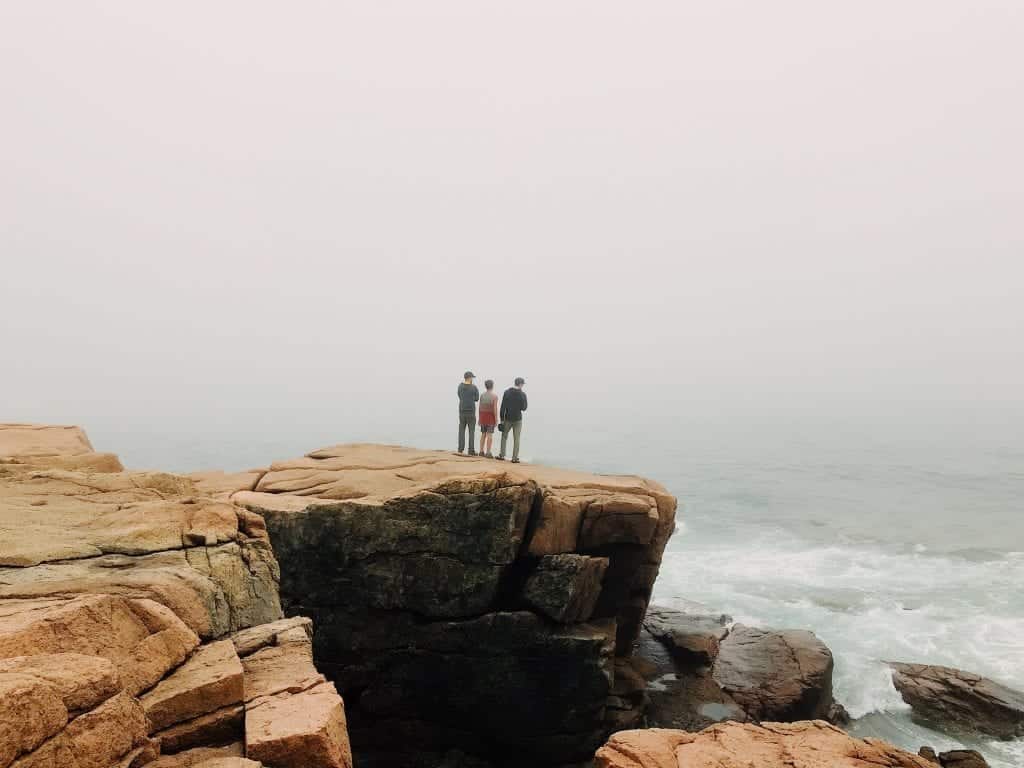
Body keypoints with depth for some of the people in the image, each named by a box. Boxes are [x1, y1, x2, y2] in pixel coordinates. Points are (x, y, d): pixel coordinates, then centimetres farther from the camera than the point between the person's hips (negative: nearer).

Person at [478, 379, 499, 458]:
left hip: (483, 416, 5)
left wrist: (480, 419, 11)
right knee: (490, 435, -3)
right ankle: (488, 453, -5)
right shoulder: (494, 396, -11)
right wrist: (496, 420, -11)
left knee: (483, 434, 11)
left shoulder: (482, 395, 2)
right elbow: (495, 409, -15)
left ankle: (481, 451, 11)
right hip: (491, 417, -4)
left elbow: (480, 408, 4)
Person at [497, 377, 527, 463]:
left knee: (504, 436, 15)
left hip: (508, 419, 2)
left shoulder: (507, 392, -2)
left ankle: (502, 455, 13)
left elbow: (503, 407, -3)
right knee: (516, 439, 3)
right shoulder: (522, 394, -7)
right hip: (518, 419, -2)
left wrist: (502, 419, 1)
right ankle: (515, 458, 2)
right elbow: (524, 408, -2)